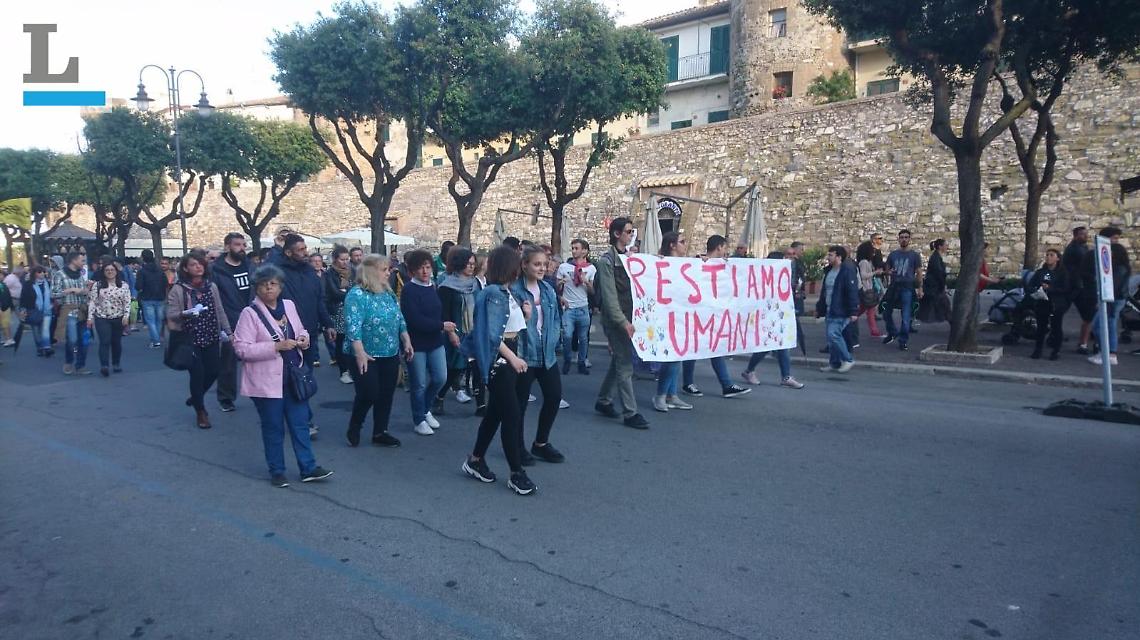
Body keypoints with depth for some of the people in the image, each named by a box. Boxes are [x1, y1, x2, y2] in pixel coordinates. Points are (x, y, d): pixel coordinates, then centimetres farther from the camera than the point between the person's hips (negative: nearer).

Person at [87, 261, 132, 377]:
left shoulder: (124, 285, 3)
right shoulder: (97, 285, 2)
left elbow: (127, 302, 1)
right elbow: (92, 302, 2)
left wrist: (126, 316, -8)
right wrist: (90, 317, -3)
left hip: (118, 318, 1)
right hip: (101, 318, -1)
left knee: (116, 342, 10)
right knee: (104, 342, -11)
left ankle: (116, 364, 23)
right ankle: (104, 366, -14)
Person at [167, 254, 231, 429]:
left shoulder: (211, 286, 6)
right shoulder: (178, 289, -6)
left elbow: (219, 311, 12)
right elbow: (170, 314, -9)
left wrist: (226, 329, 9)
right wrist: (185, 313, -27)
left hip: (211, 337, 4)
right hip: (190, 339, -4)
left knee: (213, 371, 5)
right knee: (197, 373, -3)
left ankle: (195, 397, 35)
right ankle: (201, 412, 14)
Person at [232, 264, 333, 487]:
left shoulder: (289, 306, 6)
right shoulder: (250, 313, -11)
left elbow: (300, 330, 21)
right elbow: (242, 349, -16)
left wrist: (303, 337, -4)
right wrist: (276, 346, -23)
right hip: (267, 381, -5)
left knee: (300, 423, 8)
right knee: (273, 427, 7)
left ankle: (308, 468, 17)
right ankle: (277, 471, 22)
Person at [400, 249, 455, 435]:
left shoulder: (433, 287, 7)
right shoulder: (409, 290, -14)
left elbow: (440, 312, 8)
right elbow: (415, 319, -23)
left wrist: (447, 329, -8)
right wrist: (442, 325, -20)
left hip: (435, 341, 6)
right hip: (416, 343, -6)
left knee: (440, 378, 8)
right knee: (419, 384, 4)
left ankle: (425, 409, 33)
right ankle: (419, 420, 23)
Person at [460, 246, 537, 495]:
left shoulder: (505, 292, 11)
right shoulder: (494, 293, -17)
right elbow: (492, 335, -23)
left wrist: (525, 316, 0)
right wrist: (513, 358, -25)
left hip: (508, 355, 9)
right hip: (498, 359, -9)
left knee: (495, 411, 16)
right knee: (512, 415, -6)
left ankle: (475, 460, 29)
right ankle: (516, 473, 3)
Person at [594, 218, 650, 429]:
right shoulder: (607, 261, -10)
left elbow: (633, 289, 14)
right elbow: (609, 296, -15)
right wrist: (623, 322, -19)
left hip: (627, 318, 8)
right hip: (615, 320, -8)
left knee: (619, 362, 15)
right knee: (625, 365, -5)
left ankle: (603, 402, 28)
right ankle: (630, 413, 1)